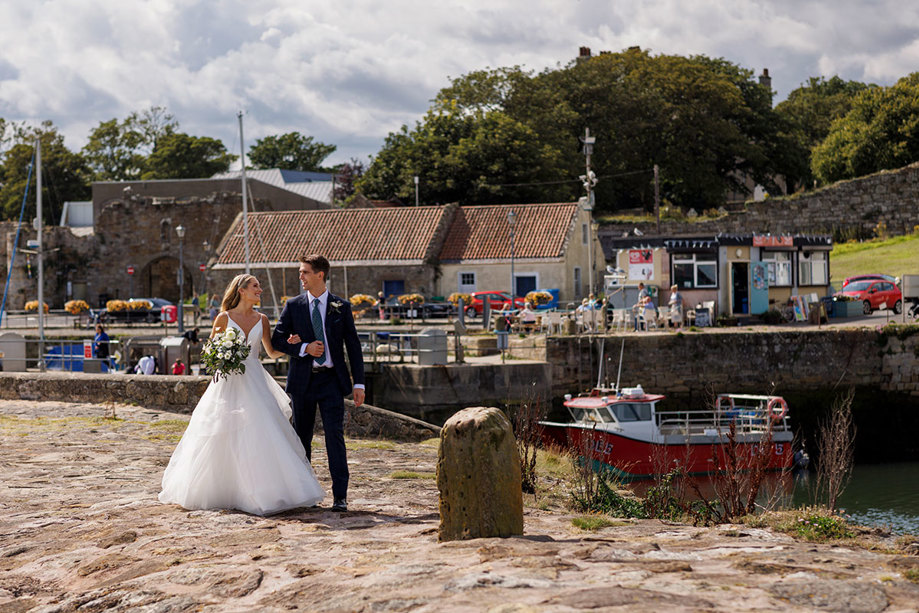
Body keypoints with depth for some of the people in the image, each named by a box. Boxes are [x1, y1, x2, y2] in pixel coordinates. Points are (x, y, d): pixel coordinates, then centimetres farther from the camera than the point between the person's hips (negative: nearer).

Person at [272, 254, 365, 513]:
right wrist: (304, 348, -11)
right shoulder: (293, 306, 6)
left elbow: (353, 345, 5)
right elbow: (276, 339, 6)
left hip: (331, 378, -2)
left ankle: (340, 495, -8)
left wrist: (358, 383, 0)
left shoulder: (341, 307, 3)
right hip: (302, 380, 2)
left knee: (335, 435, -10)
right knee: (302, 437, 9)